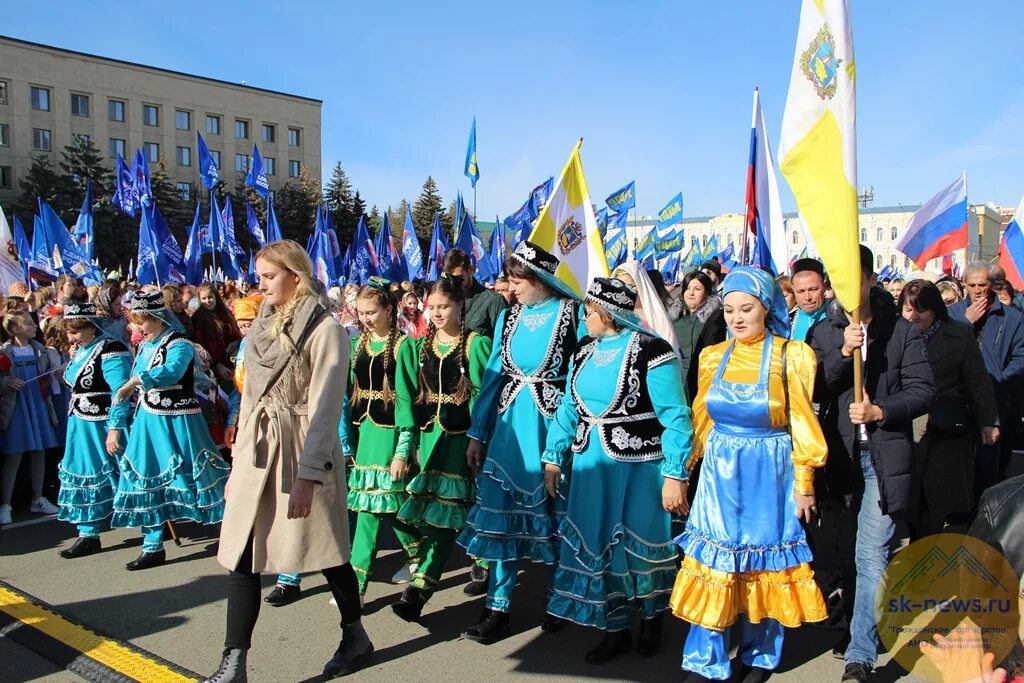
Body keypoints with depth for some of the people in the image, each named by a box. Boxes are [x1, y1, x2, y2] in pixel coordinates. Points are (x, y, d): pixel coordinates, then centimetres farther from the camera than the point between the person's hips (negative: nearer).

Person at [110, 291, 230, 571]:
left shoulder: (179, 344, -14)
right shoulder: (145, 345, 11)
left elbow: (171, 372, -33)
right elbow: (139, 383, 17)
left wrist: (136, 380, -38)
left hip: (177, 421, -8)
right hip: (148, 421, 8)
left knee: (191, 475, -4)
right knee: (147, 479, 9)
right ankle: (153, 547, 21)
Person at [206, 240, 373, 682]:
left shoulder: (324, 329, -12)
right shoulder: (264, 324, 10)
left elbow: (324, 408, -16)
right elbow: (251, 395, 15)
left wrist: (308, 475, -20)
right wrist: (239, 458, 15)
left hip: (303, 448, -6)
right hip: (257, 447, 6)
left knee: (323, 548, 8)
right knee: (241, 554, 3)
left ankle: (356, 637, 30)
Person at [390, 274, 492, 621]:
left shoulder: (477, 345, -4)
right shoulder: (422, 346, 11)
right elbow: (410, 395, 11)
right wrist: (405, 442, 6)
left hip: (461, 437, -5)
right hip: (429, 435, 5)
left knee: (443, 512, -8)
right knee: (435, 512, 5)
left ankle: (419, 589, -10)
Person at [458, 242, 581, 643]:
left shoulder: (573, 314, -7)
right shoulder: (509, 316, 8)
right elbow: (493, 375, 10)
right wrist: (477, 433, 8)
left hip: (554, 426, -4)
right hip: (509, 426, 4)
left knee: (554, 514, 8)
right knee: (501, 512, 5)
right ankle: (497, 609, 16)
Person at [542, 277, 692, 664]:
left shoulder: (651, 352, -15)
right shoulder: (585, 349, 6)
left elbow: (675, 418, -16)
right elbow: (569, 407, 13)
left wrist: (675, 475, -20)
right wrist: (553, 457, 10)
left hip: (638, 468, -6)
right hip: (590, 467, 6)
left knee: (640, 545, 10)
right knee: (597, 545, 11)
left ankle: (652, 622, 36)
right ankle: (615, 630, 29)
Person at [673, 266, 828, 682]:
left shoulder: (791, 356, -6)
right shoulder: (713, 356, 4)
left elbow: (802, 425, -4)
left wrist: (804, 482, -5)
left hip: (769, 475, -2)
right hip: (720, 473, 3)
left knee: (764, 563, 9)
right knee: (714, 562, 2)